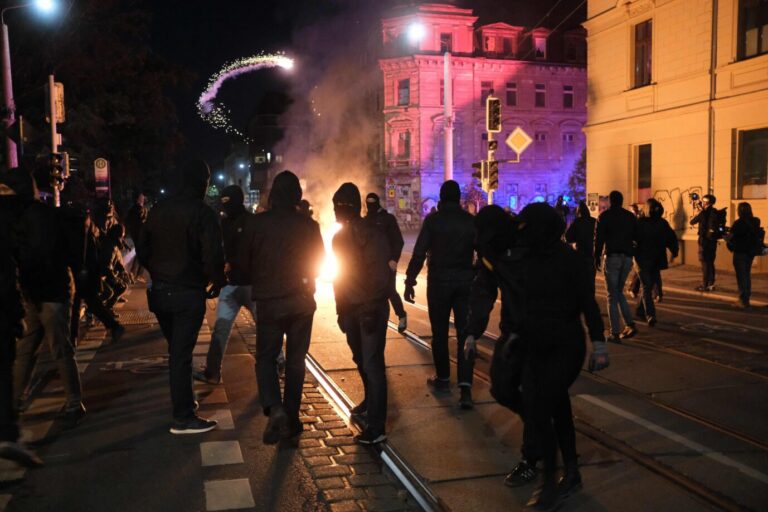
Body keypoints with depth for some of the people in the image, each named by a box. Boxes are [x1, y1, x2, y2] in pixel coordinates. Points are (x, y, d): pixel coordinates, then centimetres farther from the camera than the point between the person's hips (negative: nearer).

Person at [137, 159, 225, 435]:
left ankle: (184, 400, 36)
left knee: (176, 350, 20)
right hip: (188, 293, -6)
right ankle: (184, 418, 5)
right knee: (182, 353, -2)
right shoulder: (203, 213, -13)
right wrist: (216, 283, -2)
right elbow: (213, 257, -19)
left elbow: (142, 249, 10)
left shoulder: (159, 209, 5)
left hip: (159, 290, 6)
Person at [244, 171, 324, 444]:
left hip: (269, 301, -1)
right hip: (302, 301, 2)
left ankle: (274, 409, -14)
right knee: (295, 360, 12)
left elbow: (245, 261, 0)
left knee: (265, 357, 9)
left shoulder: (256, 222, -9)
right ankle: (291, 418, 15)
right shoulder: (309, 225, -5)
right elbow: (319, 263, 6)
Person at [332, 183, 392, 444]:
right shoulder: (339, 237, 10)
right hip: (350, 309, 7)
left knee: (372, 364, -8)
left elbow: (381, 275, -16)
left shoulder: (371, 235, -12)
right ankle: (370, 402, 38)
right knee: (361, 360, 17)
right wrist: (341, 309, 15)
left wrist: (371, 310, -19)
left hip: (371, 309, -7)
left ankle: (377, 426, -6)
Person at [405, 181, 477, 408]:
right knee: (465, 333, 1)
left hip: (439, 281, -1)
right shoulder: (471, 221, 1)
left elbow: (419, 253, -8)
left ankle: (443, 379, 23)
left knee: (440, 332, 12)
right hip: (466, 282, 2)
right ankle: (465, 386, -9)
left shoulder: (433, 220, -5)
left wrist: (410, 281, -2)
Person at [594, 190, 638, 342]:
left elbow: (599, 238, -6)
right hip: (627, 257, 4)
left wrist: (597, 258, -1)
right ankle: (630, 324, 5)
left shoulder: (604, 216, -3)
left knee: (612, 295, 1)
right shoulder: (631, 216, 10)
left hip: (612, 257, -4)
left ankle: (615, 333, -1)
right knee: (619, 291, 19)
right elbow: (637, 237, 9)